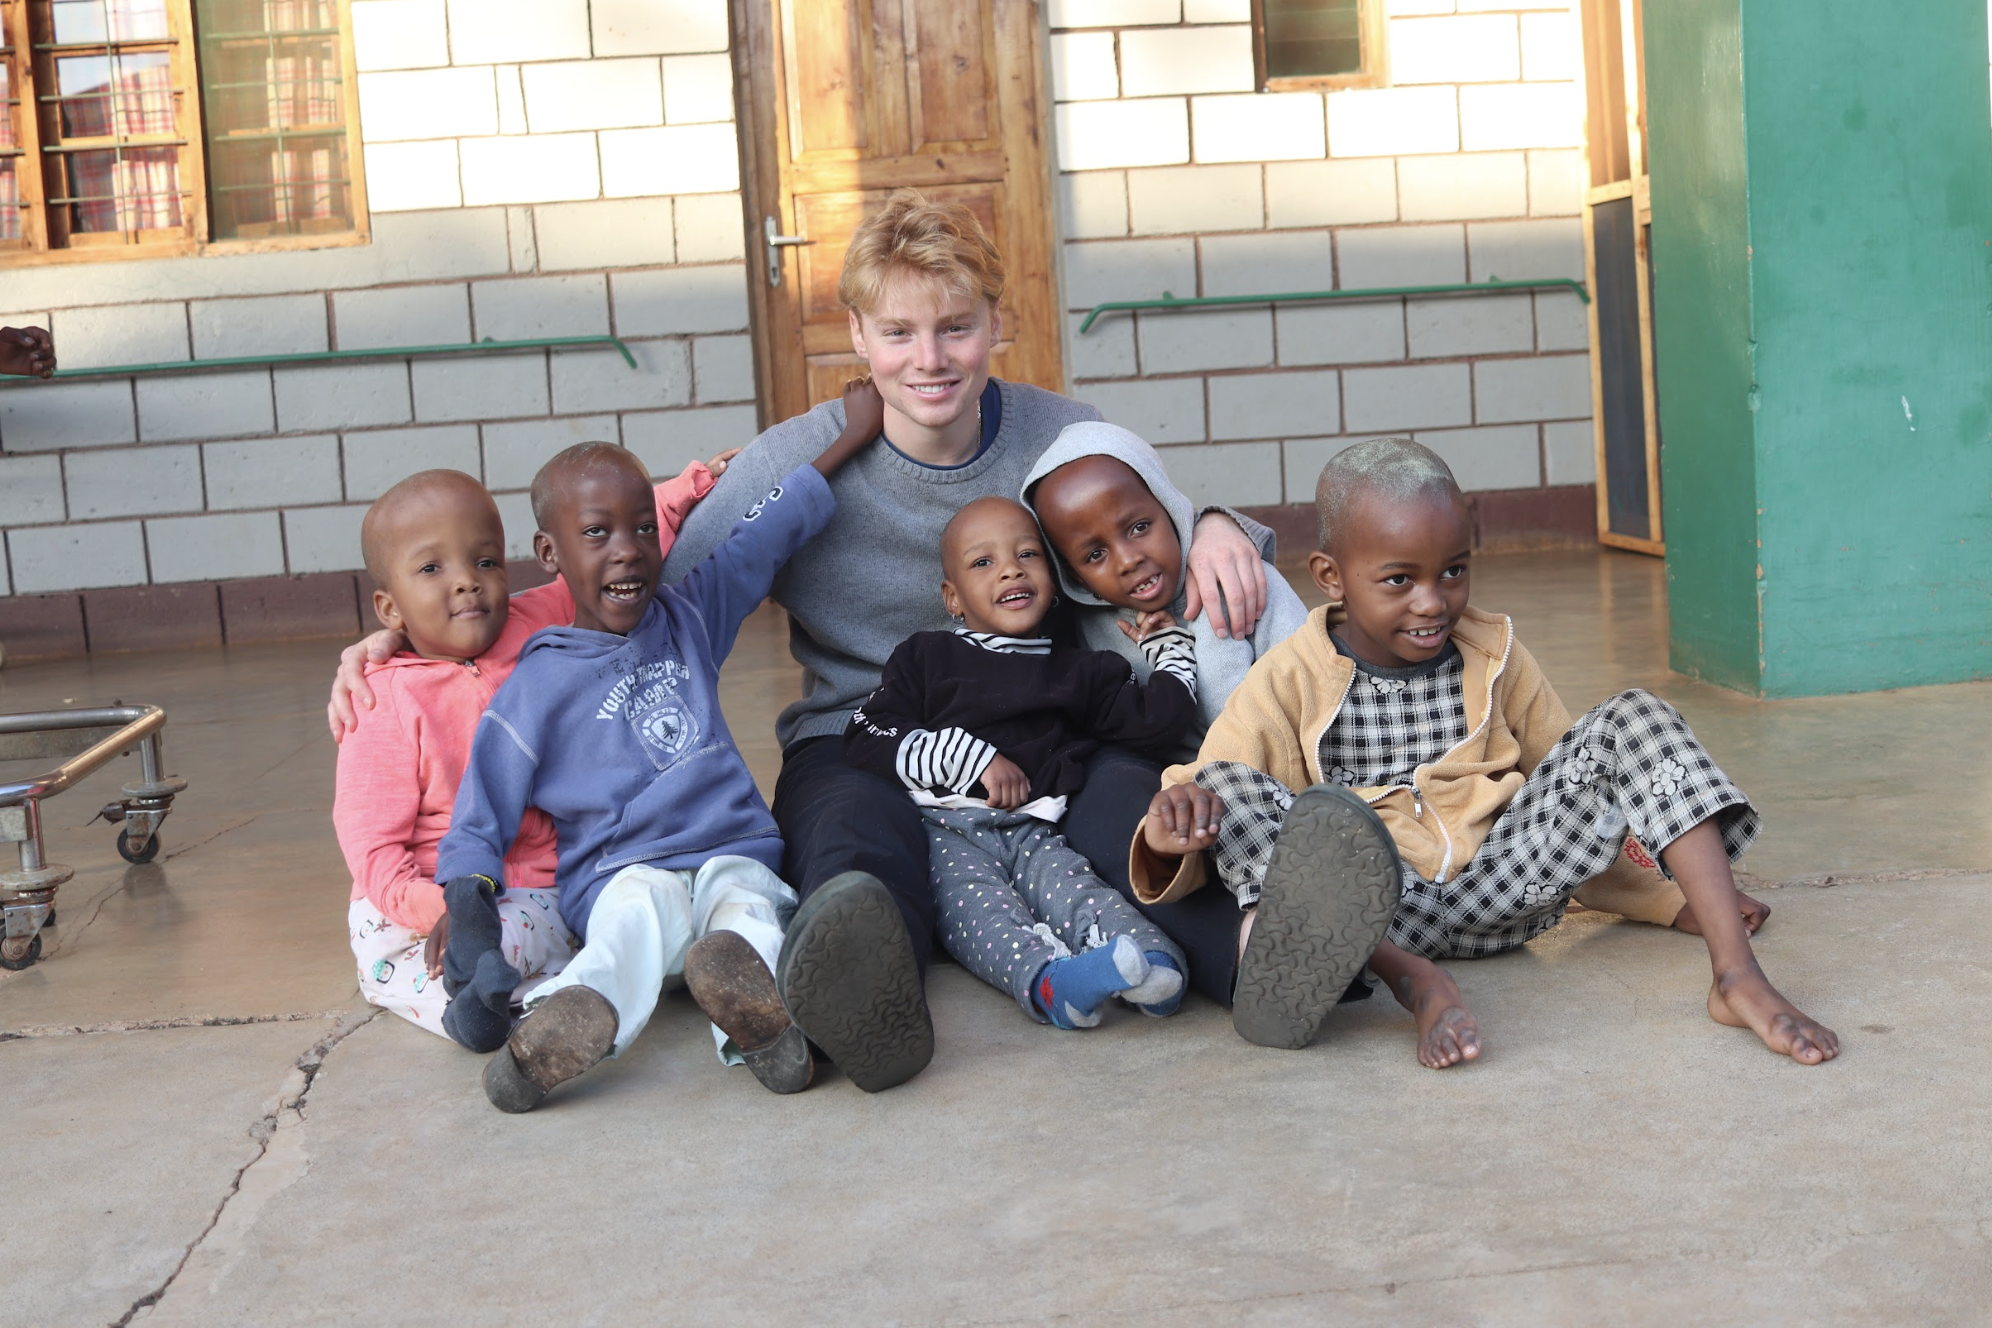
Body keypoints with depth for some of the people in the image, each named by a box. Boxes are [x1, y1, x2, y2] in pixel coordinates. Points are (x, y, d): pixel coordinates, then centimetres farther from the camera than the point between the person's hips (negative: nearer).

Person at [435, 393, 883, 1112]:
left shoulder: (688, 616, 16)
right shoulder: (536, 689, 2)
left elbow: (768, 531, 27)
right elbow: (477, 828, 3)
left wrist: (853, 434, 32)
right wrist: (466, 908, -16)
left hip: (735, 853, 4)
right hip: (622, 873, -3)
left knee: (745, 899, -32)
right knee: (642, 911, -38)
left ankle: (752, 1010, -63)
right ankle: (580, 1016, -66)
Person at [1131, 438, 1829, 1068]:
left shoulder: (1495, 656, 9)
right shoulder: (1291, 683, -2)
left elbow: (1577, 774, 18)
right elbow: (1203, 794, -8)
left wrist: (1699, 886, 13)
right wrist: (1174, 828, -35)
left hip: (1498, 886, 3)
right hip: (1382, 908, -3)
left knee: (1633, 719, -11)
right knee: (1229, 787, -26)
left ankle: (1737, 976, -24)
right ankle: (1416, 981, -42)